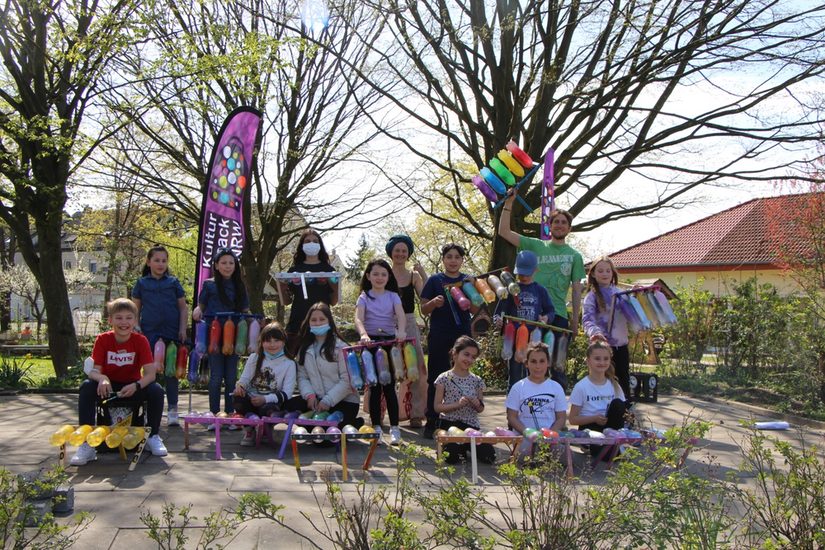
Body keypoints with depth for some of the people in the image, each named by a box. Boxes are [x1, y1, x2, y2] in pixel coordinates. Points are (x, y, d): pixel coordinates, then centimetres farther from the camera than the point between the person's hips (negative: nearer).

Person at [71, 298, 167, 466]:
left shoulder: (141, 341, -12)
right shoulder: (103, 340, -11)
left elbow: (150, 373, -19)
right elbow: (94, 370, -16)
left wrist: (136, 386, -39)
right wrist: (102, 378, -41)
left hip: (132, 387, 0)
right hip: (108, 387, 0)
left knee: (157, 390, -27)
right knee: (86, 387, -29)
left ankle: (153, 437, -4)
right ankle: (87, 444, -26)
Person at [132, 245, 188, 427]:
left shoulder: (173, 282, 7)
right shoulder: (142, 283, 7)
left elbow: (183, 308, 7)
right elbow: (135, 308, 10)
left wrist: (183, 329, -2)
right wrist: (136, 328, 0)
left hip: (171, 332, 0)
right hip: (149, 333, 0)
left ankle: (172, 409, 10)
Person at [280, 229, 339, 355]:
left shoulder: (327, 269, 8)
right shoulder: (295, 269, 10)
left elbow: (333, 302, 7)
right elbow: (287, 301, 11)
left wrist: (336, 286, -10)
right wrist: (282, 287, -7)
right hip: (297, 322, 1)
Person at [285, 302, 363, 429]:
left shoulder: (340, 347, -9)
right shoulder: (304, 348, 9)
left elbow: (347, 380, -13)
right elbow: (302, 377, 4)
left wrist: (328, 401, -19)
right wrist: (309, 395, -15)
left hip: (345, 401, -4)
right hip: (316, 399, 5)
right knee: (290, 405, -20)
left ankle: (355, 423, 3)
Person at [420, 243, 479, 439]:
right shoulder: (435, 280, 4)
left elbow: (475, 310, 5)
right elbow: (424, 309, 3)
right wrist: (434, 302, -18)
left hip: (462, 336, 2)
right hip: (438, 337, -2)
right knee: (435, 380, 1)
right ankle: (432, 423, 7)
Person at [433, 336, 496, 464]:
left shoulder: (477, 380, 5)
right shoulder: (444, 378, -5)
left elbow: (480, 409, 13)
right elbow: (437, 407, -6)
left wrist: (478, 404, -12)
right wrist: (457, 404, -20)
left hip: (472, 425, 3)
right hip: (449, 424, -3)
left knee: (489, 456, -11)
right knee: (452, 458, -22)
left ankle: (466, 447, 20)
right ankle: (460, 448, 15)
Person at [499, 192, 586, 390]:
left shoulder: (574, 255, 12)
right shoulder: (535, 246, 11)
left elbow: (577, 290, 10)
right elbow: (504, 232, 5)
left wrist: (575, 319, 3)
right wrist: (509, 203, -4)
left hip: (558, 314, 0)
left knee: (557, 362, 0)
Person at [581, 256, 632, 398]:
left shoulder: (620, 293, 10)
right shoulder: (592, 296, -3)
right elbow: (587, 320, -15)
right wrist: (595, 332, -35)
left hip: (621, 345, 4)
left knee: (623, 381, 13)